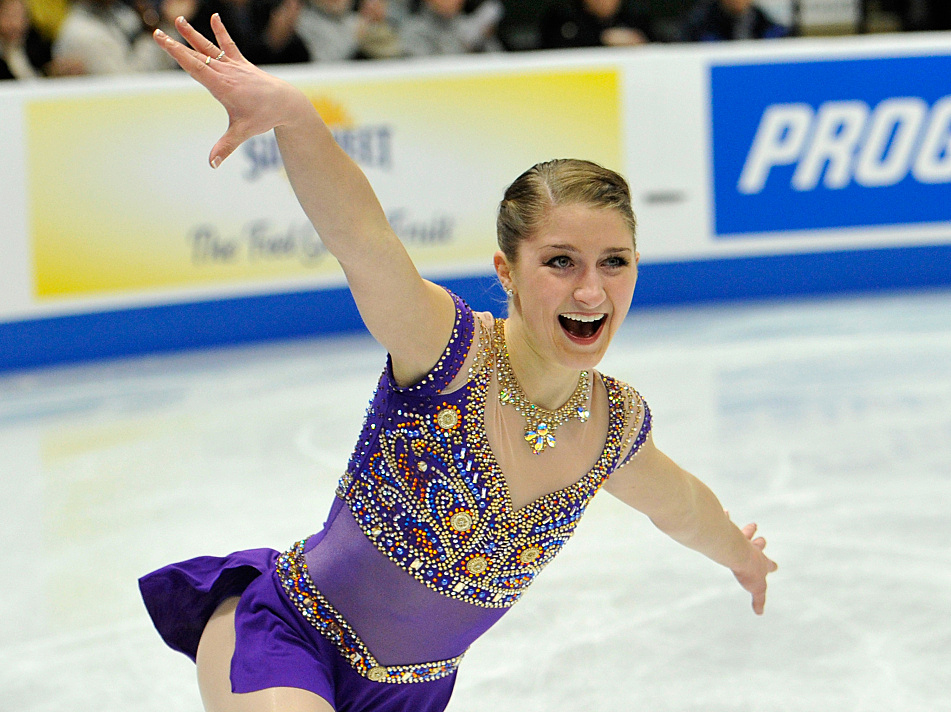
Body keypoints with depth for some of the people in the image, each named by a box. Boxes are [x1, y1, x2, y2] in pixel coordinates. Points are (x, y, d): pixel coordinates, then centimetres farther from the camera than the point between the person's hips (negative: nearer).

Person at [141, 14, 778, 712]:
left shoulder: (614, 424, -6)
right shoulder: (449, 348, -25)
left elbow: (680, 503, 19)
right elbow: (363, 241, -46)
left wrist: (741, 554, 39)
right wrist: (292, 113, -65)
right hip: (281, 633, -6)